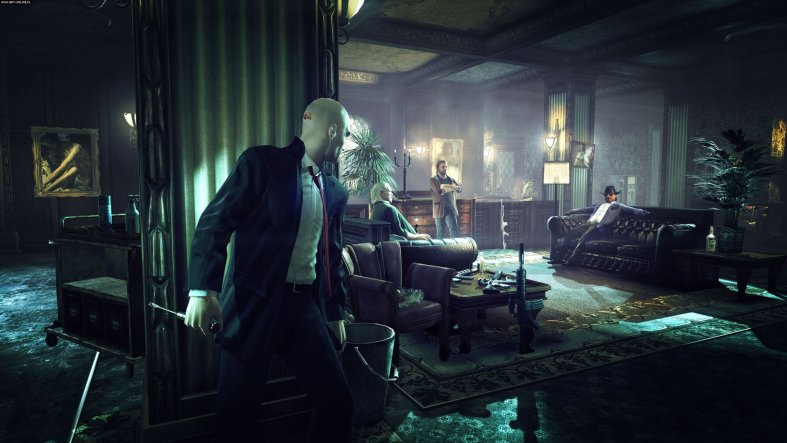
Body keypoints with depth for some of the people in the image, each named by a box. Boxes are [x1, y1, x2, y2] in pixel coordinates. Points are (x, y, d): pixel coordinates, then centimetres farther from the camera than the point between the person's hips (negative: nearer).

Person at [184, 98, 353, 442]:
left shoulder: (335, 192, 14)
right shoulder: (263, 162, -4)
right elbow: (214, 222, -10)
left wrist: (336, 312, 20)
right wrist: (203, 289, -20)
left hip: (307, 305, 6)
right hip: (256, 302, -5)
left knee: (338, 403, 6)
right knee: (237, 412, 3)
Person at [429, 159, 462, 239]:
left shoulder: (451, 180, 15)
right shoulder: (433, 180, 1)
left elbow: (459, 189, -3)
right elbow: (439, 191, -17)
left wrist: (446, 186, -19)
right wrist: (451, 187, -9)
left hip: (451, 209, 3)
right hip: (440, 209, -3)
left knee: (455, 229, -5)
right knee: (440, 233, 2)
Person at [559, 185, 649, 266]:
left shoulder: (619, 206, 18)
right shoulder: (599, 206, 35)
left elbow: (633, 211, 5)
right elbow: (586, 209, 41)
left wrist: (646, 213, -12)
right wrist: (572, 211, 40)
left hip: (600, 227, -6)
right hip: (588, 223, 6)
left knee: (584, 236, -35)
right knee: (569, 233, -19)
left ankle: (572, 260, -35)